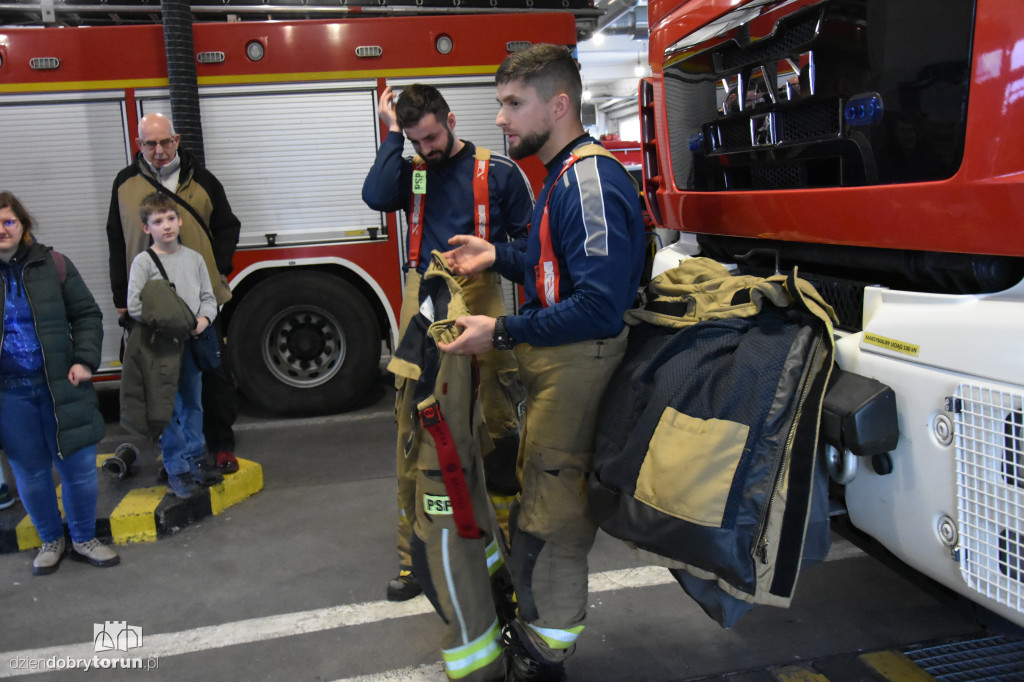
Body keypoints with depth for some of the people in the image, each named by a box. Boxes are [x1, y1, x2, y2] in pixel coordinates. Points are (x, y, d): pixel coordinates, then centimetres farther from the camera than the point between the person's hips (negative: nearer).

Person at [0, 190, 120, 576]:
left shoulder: (52, 265, 0)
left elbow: (87, 314, 4)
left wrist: (84, 360, -7)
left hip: (59, 386, 0)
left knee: (79, 467, 6)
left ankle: (84, 540, 27)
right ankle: (50, 542, 33)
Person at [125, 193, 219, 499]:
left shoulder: (194, 258, 7)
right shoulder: (143, 262, -7)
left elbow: (208, 297, 10)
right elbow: (134, 307, -12)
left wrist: (204, 318, -10)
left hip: (191, 343, 5)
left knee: (193, 404, 15)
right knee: (169, 409, 1)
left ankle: (194, 462, 30)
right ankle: (176, 471, 11)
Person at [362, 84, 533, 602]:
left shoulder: (498, 172, 7)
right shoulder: (410, 171, 14)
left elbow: (527, 238, 12)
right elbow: (376, 197, -8)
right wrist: (392, 135, -1)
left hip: (480, 297, -2)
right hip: (423, 300, 2)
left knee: (499, 419, 0)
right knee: (414, 424, 2)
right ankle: (414, 549, 12)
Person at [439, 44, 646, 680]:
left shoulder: (591, 179, -20)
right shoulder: (565, 175, 15)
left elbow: (599, 305, -27)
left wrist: (503, 333, -24)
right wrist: (498, 256, 13)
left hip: (576, 368, -11)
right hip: (553, 365, 11)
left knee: (551, 522, 1)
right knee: (541, 505, 21)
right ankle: (537, 629, 38)